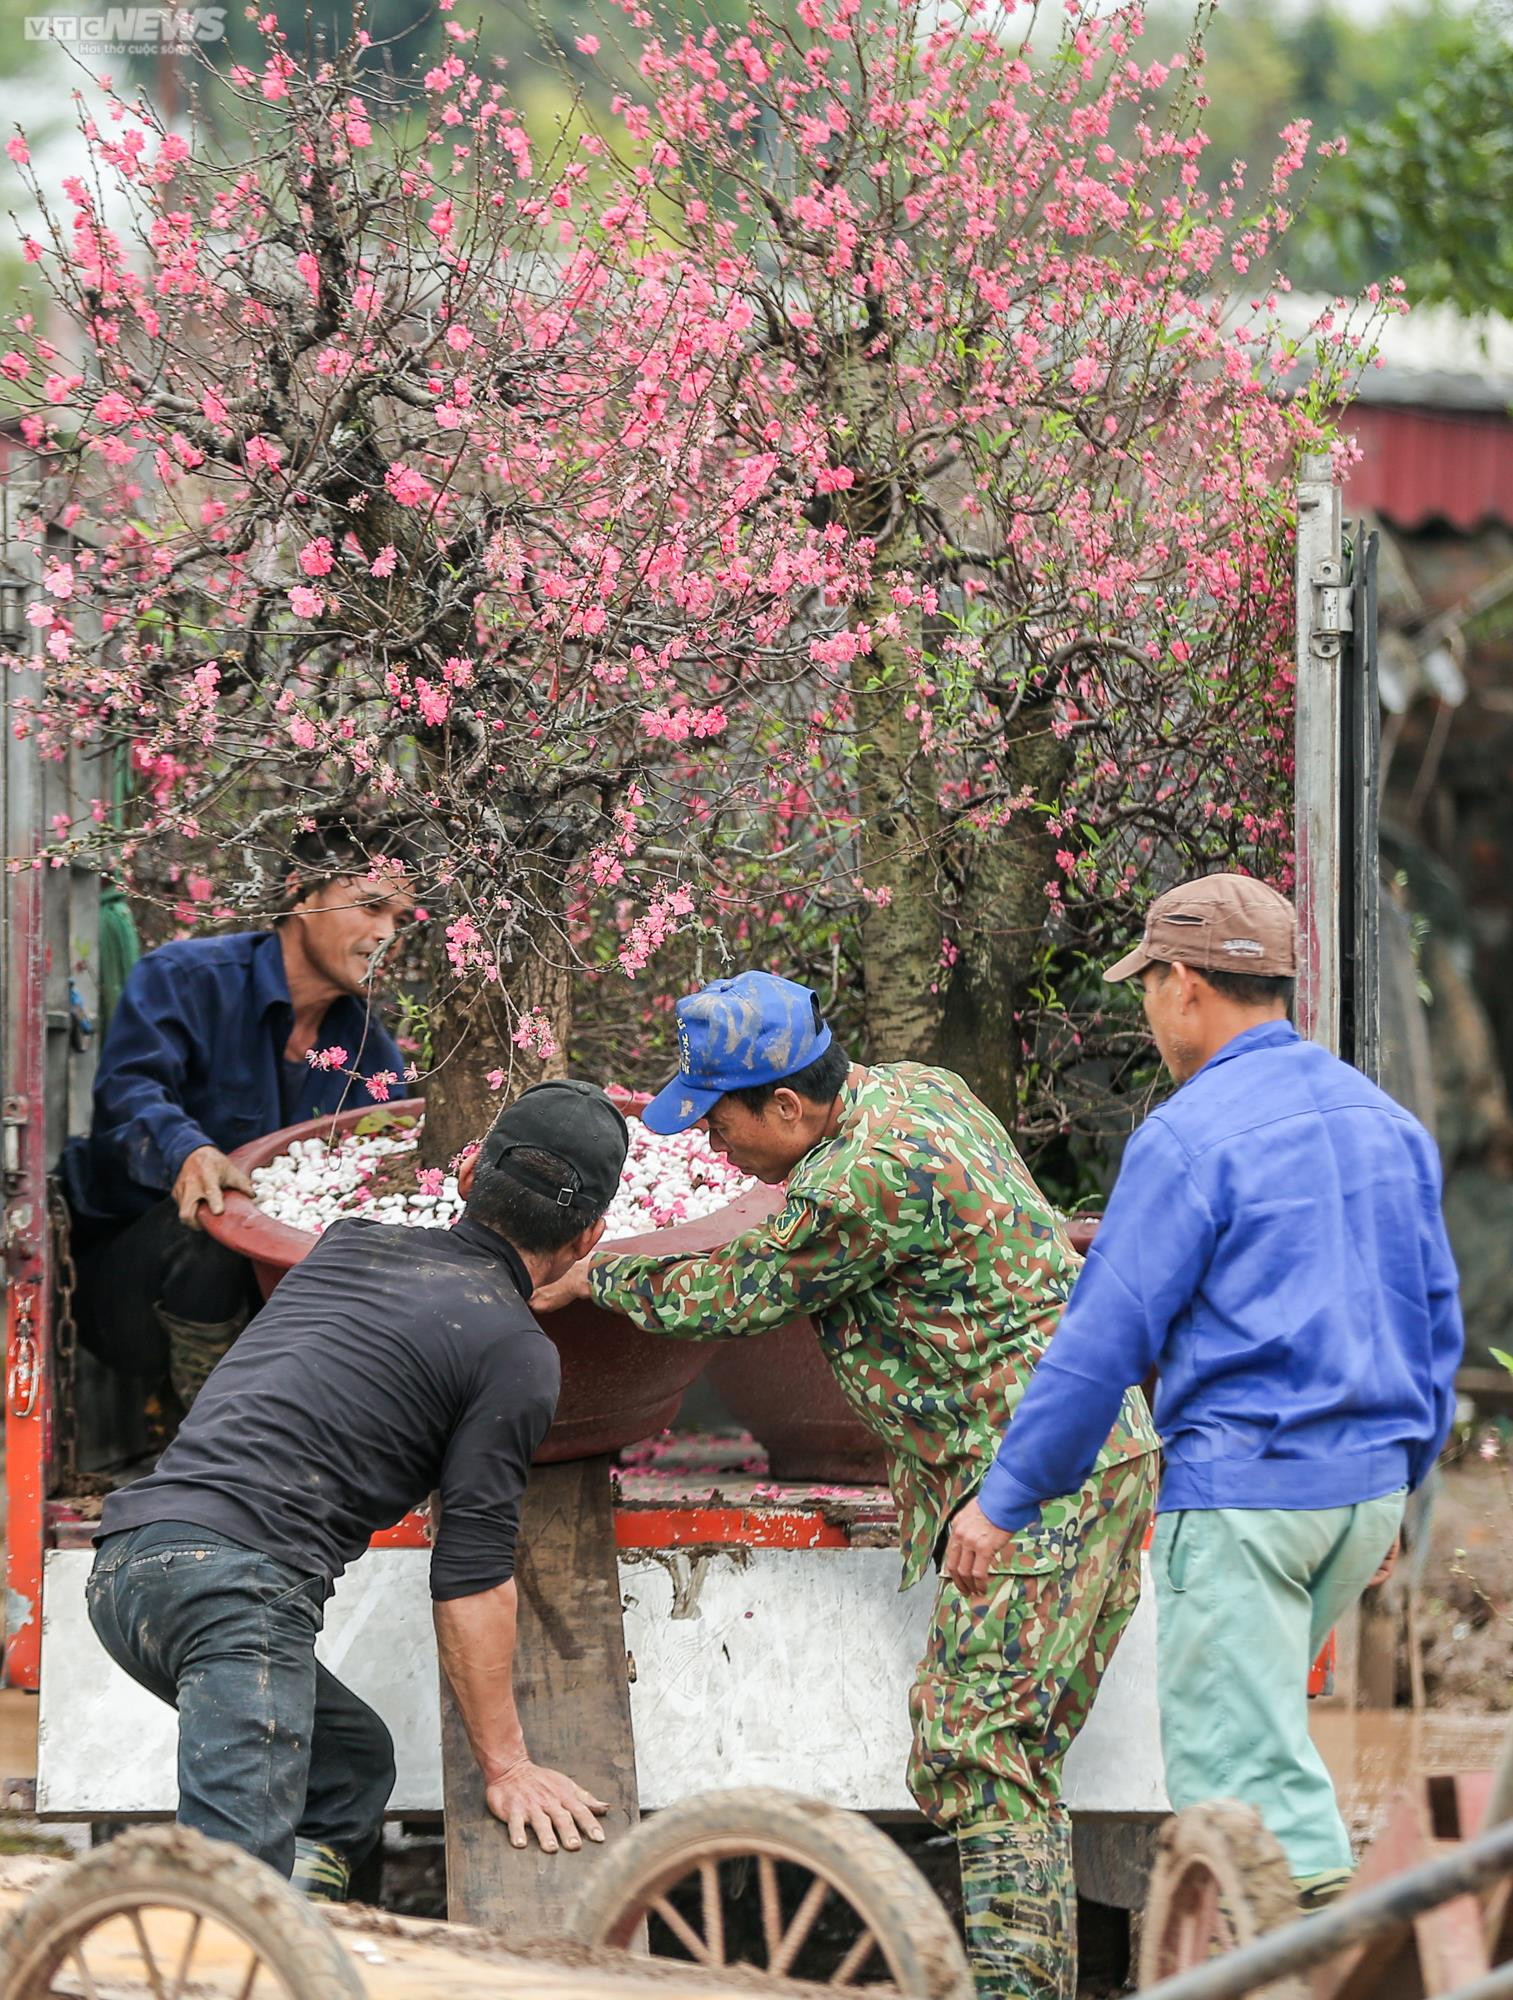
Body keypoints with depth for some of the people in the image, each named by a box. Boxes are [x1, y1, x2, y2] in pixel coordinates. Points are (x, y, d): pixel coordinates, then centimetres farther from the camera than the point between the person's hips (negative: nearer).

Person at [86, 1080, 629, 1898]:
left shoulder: (348, 1244, 23)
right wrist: (505, 1767, 12)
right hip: (234, 1577, -9)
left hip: (125, 1563, 9)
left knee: (353, 1761, 24)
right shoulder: (516, 1353, 2)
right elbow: (471, 1579, 4)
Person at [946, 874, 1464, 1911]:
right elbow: (1438, 1321, 17)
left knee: (1238, 1751, -5)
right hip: (1371, 1484, 8)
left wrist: (1004, 1499, -4)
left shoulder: (1190, 1137, -12)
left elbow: (1105, 1339, -12)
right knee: (1244, 1713, 20)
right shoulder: (1389, 1121, 11)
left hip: (1243, 1487, -8)